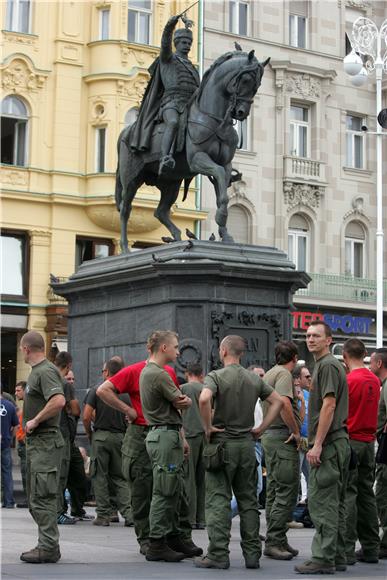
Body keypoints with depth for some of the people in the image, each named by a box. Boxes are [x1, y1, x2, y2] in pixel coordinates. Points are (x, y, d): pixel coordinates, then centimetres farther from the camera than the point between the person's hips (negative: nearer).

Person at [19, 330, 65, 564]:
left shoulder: (46, 371, -13)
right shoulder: (37, 371, 18)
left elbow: (59, 401, -28)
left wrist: (35, 421, -20)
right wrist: (32, 423, 13)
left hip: (45, 441, -11)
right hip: (36, 441, 11)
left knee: (42, 497, -10)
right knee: (37, 497, 13)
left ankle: (48, 547, -7)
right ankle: (48, 545, 18)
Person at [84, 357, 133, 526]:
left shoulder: (96, 391, -6)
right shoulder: (126, 394, 5)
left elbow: (86, 417, -10)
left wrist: (89, 433, 6)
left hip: (101, 436, -3)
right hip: (120, 437, 3)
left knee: (100, 476, 4)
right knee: (120, 477, 10)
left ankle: (103, 515, 3)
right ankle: (128, 513, -2)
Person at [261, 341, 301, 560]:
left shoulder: (269, 374, 18)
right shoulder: (284, 374, -12)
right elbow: (283, 403, -27)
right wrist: (296, 431, -20)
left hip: (269, 434, 10)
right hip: (283, 437, -10)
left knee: (274, 491, 12)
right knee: (287, 492, -9)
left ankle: (277, 541, 16)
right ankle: (274, 541, -10)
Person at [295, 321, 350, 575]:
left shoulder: (328, 365, -11)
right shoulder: (326, 364, 21)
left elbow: (329, 405, -19)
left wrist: (317, 444, -21)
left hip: (328, 443, -10)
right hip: (339, 442, 10)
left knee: (322, 502, -9)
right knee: (335, 503, 11)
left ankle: (323, 559, -8)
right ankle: (337, 558, 16)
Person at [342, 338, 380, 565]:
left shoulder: (348, 380, -13)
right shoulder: (375, 380, 9)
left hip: (350, 441, -7)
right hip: (369, 442, 7)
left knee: (347, 495, -4)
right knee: (367, 494, 11)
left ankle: (347, 549, -5)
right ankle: (371, 549, 14)